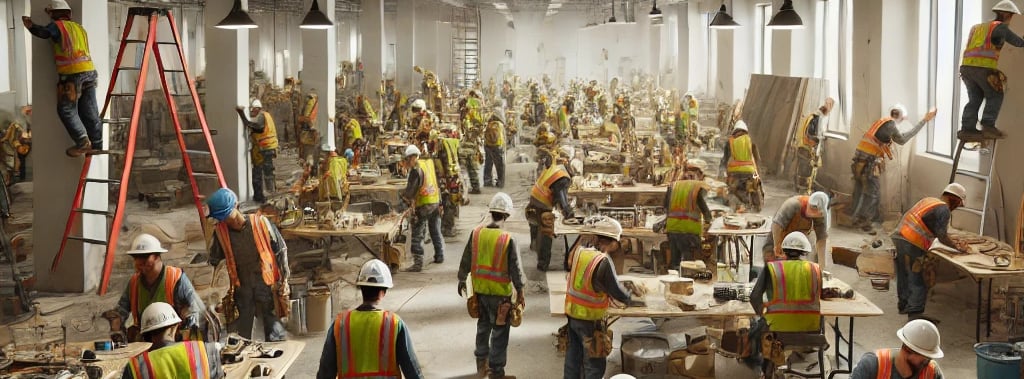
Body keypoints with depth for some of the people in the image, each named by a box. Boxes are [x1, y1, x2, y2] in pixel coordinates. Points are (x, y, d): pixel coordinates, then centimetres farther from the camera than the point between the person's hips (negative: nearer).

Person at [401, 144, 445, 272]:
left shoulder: (416, 169, -13)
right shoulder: (429, 163, 10)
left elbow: (411, 188, -15)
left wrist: (405, 196, 6)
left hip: (423, 204, -8)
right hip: (436, 202, 8)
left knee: (417, 235, -4)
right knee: (436, 231, 22)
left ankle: (418, 263, -9)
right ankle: (439, 256, 33)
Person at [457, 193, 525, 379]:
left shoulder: (476, 233, -6)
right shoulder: (508, 239, -17)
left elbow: (466, 260, 3)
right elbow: (515, 268, -12)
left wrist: (462, 280, 18)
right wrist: (520, 291, 0)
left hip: (480, 290, 5)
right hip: (500, 293, -5)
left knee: (483, 327, 23)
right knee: (499, 333, 7)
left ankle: (482, 364, 34)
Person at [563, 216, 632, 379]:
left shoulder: (579, 253, -4)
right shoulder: (603, 262, -22)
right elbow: (618, 293, -14)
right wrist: (628, 298, 7)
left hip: (572, 313, 6)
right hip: (590, 319, -6)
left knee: (573, 356, 19)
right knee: (594, 364, 6)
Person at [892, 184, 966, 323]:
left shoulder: (928, 200, 20)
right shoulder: (944, 209, -5)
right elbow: (942, 236, -10)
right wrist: (957, 246, 4)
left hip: (899, 236, 9)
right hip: (911, 243, -9)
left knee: (904, 274, 20)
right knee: (918, 280, -4)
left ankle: (904, 304, 32)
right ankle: (915, 312, -8)